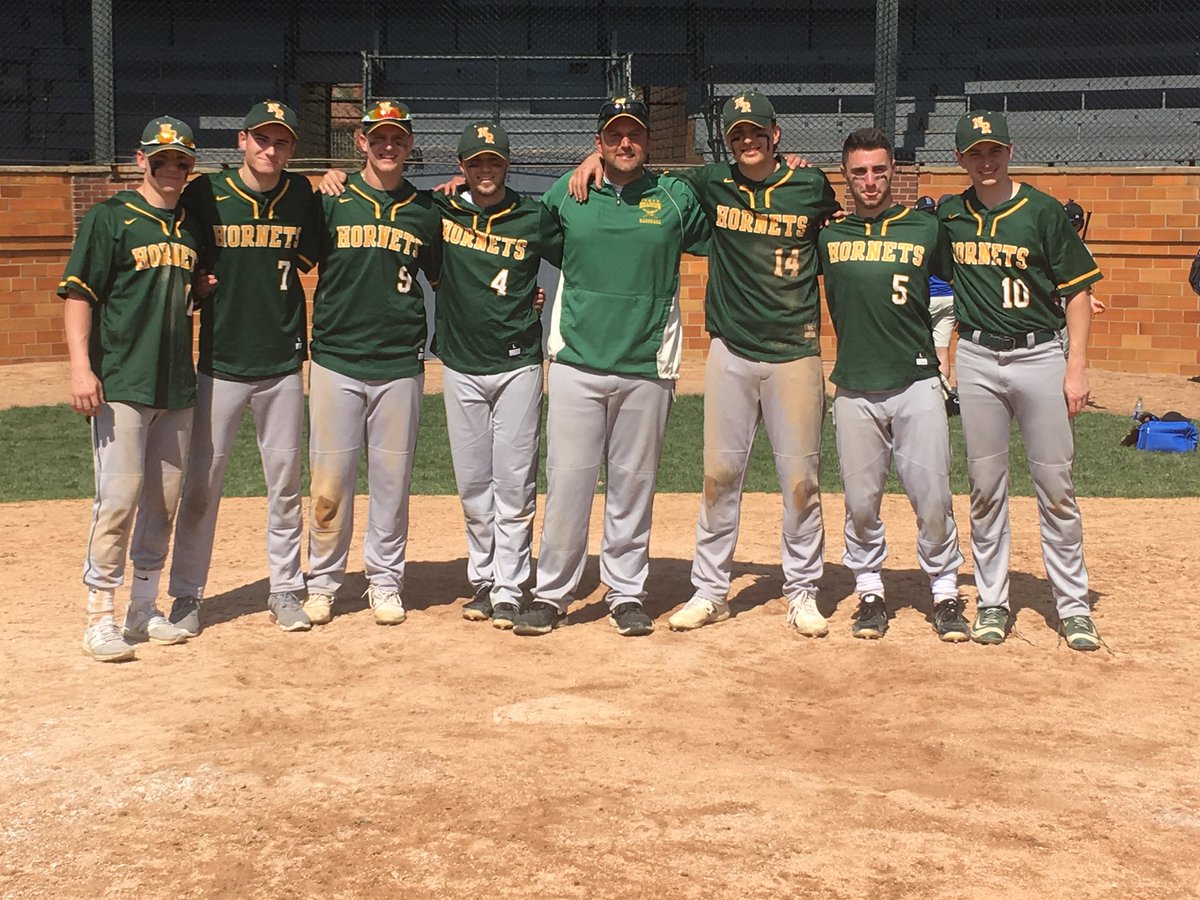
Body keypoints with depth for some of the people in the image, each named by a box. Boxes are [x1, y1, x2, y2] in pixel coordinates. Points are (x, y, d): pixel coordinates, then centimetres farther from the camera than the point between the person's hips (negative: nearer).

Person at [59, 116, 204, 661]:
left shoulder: (191, 225, 14)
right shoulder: (109, 218, -3)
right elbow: (77, 294, -8)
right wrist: (81, 366, -17)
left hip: (178, 387, 6)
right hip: (121, 386, -6)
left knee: (163, 501, 9)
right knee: (118, 498, -9)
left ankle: (144, 610, 20)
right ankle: (100, 618, -1)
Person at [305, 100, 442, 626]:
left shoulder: (425, 211, 9)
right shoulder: (331, 201, 3)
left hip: (400, 365, 1)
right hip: (336, 362, -1)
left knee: (392, 481, 7)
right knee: (329, 481, 2)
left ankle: (385, 582, 19)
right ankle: (322, 580, 17)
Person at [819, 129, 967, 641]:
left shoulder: (926, 229, 7)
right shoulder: (828, 235, 8)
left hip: (916, 385, -1)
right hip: (854, 390, 1)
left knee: (933, 499, -1)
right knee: (860, 503, 6)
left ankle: (945, 592, 14)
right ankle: (870, 592, 21)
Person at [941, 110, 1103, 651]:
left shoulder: (1043, 211, -2)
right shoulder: (948, 217, 7)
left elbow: (1077, 293, -1)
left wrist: (1077, 366, -9)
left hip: (1040, 356, -2)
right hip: (977, 360, 3)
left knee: (1056, 485, 0)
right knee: (985, 486, 7)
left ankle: (1073, 605, 9)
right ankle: (992, 601, 17)